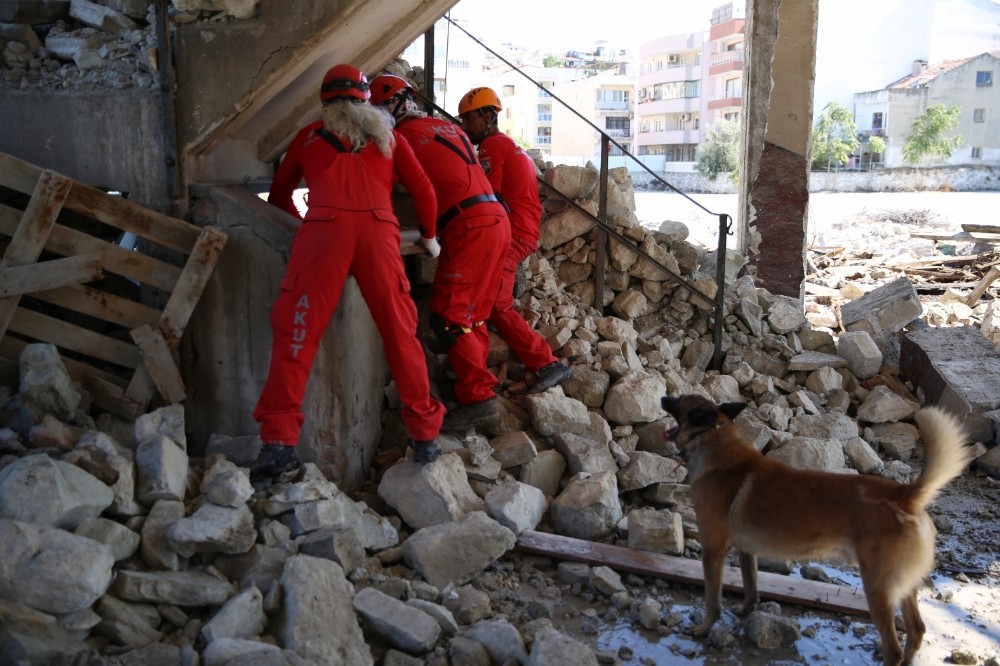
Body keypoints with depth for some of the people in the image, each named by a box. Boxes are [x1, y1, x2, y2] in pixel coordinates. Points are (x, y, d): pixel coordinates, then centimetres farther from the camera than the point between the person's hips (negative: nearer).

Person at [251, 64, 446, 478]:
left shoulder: (310, 136, 25)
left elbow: (279, 194, 33)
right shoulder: (386, 135, 26)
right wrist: (429, 236, 39)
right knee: (400, 333, 7)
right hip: (378, 230, 1)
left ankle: (279, 441, -8)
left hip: (324, 228, -1)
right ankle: (425, 436, 10)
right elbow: (423, 190, 23)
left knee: (296, 334, 0)